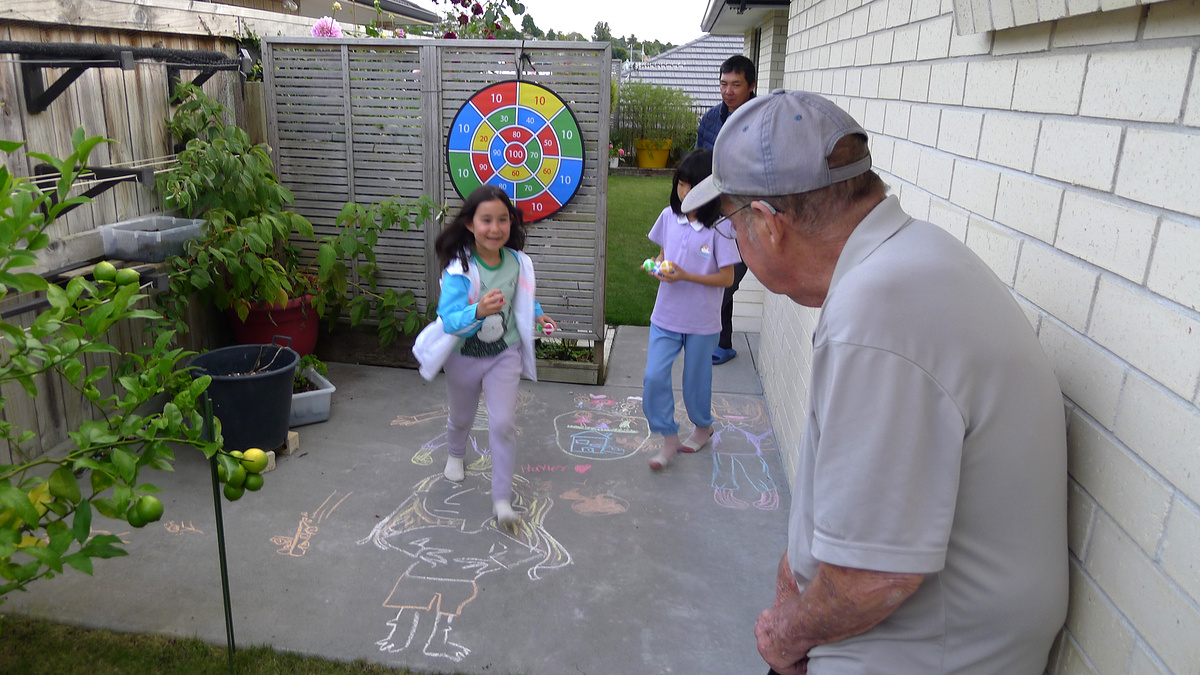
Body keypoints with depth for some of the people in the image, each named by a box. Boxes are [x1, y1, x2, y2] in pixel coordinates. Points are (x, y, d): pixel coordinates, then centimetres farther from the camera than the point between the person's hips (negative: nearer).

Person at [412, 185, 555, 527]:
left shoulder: (516, 262, -11)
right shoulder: (459, 269, -27)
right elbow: (449, 320, -37)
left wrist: (537, 314, -1)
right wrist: (478, 312, -54)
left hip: (504, 355, 2)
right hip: (464, 357, -1)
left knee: (503, 424, -8)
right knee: (461, 417, 23)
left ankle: (502, 498, 6)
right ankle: (455, 455, 58)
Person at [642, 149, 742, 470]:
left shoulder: (720, 227, -16)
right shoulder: (669, 216, -1)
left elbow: (726, 277, -14)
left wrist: (685, 276, -24)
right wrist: (656, 266, -10)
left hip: (702, 322, -3)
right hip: (666, 315, 4)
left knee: (696, 380, 13)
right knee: (654, 377, -4)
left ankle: (703, 427, 42)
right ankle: (669, 439, 15)